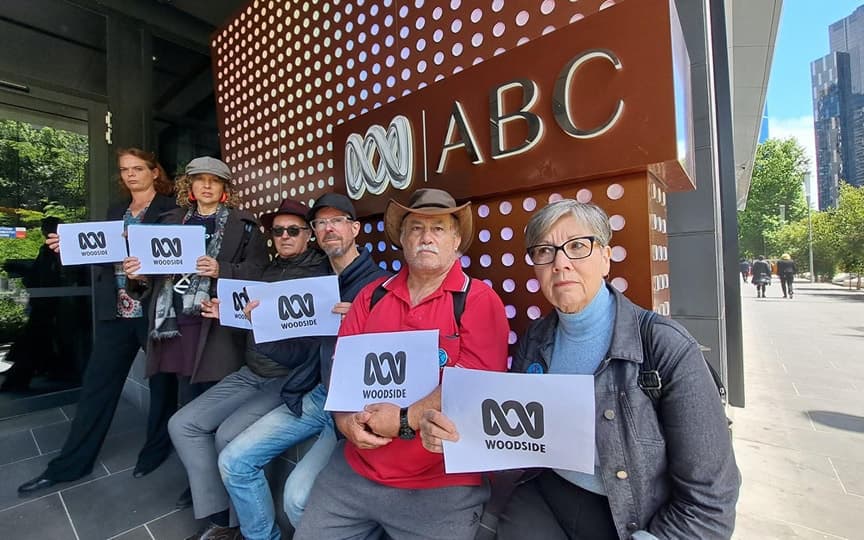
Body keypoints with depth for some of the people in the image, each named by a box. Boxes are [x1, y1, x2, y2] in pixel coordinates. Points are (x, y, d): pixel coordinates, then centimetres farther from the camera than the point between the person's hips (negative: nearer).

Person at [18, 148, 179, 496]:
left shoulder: (172, 209, -3)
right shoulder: (115, 212, 17)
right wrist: (68, 246, 3)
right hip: (115, 311, 6)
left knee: (162, 381, 8)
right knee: (96, 384, 11)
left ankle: (155, 450, 25)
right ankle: (70, 464, 25)